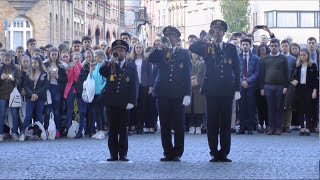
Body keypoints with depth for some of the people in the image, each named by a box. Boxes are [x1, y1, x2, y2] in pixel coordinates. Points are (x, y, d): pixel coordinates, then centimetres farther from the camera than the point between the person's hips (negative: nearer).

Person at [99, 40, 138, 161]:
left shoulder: (131, 68, 8)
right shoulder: (110, 66, 12)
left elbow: (134, 86, 3)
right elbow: (101, 72, -10)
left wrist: (131, 101, -7)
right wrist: (110, 62, -21)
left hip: (124, 103, -1)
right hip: (111, 102, 1)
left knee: (123, 129, 1)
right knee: (113, 128, 4)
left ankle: (123, 154, 6)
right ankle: (113, 154, 8)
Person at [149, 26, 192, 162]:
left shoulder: (184, 53, 10)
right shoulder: (160, 52, 12)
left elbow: (187, 75, 5)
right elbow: (151, 60, -9)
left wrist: (187, 94, -3)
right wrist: (161, 47, -15)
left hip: (178, 94, -1)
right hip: (163, 93, 1)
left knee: (179, 125, -1)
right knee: (165, 125, 2)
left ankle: (177, 153, 6)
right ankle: (168, 153, 9)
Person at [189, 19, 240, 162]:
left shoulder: (231, 48, 11)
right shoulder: (207, 48, 8)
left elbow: (237, 70, 9)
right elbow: (192, 48, -11)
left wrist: (237, 89, 2)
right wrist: (206, 39, -17)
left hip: (227, 90, 1)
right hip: (211, 90, 0)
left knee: (226, 123, 2)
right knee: (212, 122, 0)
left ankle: (224, 152, 6)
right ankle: (214, 152, 5)